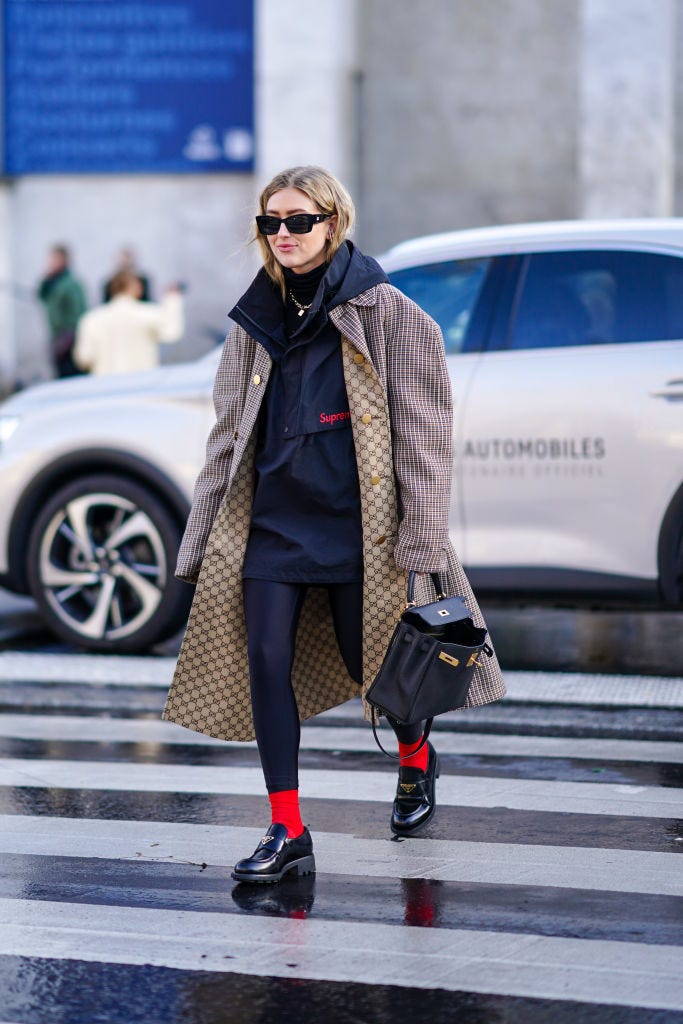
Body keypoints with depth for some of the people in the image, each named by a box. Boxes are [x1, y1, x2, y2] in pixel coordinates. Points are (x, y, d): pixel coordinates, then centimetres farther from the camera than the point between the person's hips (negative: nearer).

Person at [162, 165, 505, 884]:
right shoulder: (257, 321, 11)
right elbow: (229, 434, 15)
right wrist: (202, 539, 12)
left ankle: (416, 763, 39)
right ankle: (288, 833, 0)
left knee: (370, 660, 5)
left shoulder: (383, 312, -4)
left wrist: (423, 535, -10)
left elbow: (422, 428, -5)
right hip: (273, 515, 4)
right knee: (265, 660, -6)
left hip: (356, 519, -4)